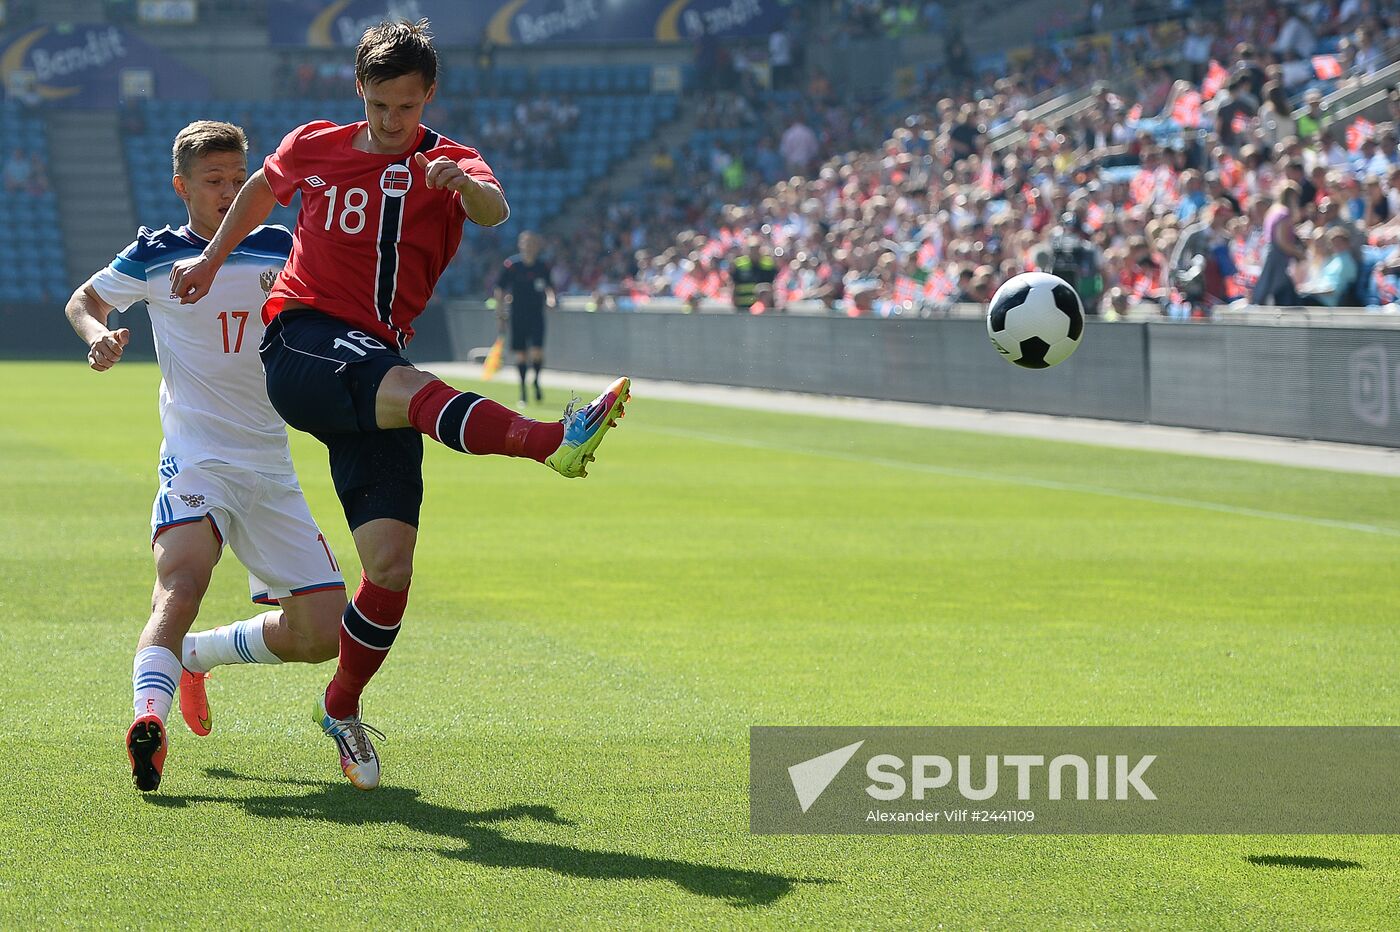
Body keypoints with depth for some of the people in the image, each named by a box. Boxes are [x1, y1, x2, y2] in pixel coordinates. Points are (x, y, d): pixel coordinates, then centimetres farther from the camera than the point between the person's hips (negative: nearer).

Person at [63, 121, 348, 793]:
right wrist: (98, 335, -7)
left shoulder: (282, 250, 7)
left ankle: (199, 654, 25)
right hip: (196, 462, -4)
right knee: (182, 578, -34)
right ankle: (149, 715, -50)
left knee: (323, 633, 1)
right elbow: (83, 301, 16)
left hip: (271, 471, 4)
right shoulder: (155, 256, 1)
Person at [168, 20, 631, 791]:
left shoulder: (447, 164, 4)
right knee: (406, 388, -36)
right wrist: (211, 259, 34)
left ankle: (342, 709, 15)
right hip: (301, 343, -2)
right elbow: (261, 190, 33)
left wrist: (465, 184, -43)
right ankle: (551, 440, -62)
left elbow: (495, 211, -21)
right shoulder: (312, 148, 10)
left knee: (391, 561, -8)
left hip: (377, 357, 2)